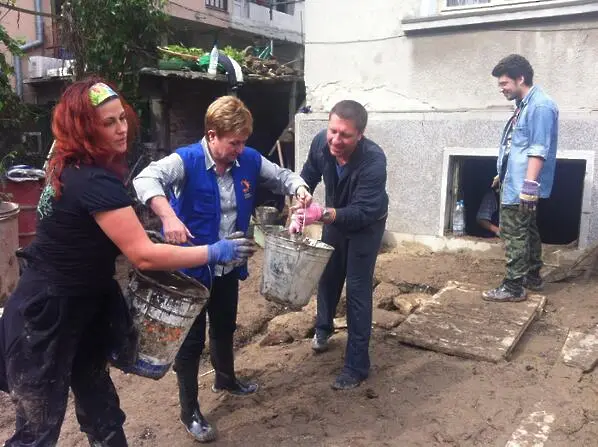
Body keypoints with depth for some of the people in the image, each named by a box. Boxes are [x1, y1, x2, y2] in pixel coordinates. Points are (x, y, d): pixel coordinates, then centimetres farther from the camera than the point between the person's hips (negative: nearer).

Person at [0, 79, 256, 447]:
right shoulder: (94, 181, -27)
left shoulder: (72, 167, 4)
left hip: (78, 310, 9)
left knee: (101, 410, 20)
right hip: (46, 318, -9)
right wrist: (215, 252, -22)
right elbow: (144, 255, -30)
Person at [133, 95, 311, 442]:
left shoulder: (249, 161, -4)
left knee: (225, 327, 26)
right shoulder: (186, 161, -22)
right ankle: (190, 412, 27)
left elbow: (282, 176, 8)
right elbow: (145, 179, -37)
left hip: (229, 265, 6)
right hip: (192, 267, -6)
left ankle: (226, 379, 54)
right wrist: (168, 216, -54)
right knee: (192, 339, 7)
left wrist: (299, 189, -15)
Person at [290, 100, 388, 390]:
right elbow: (307, 179, -7)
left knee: (358, 290, -5)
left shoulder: (374, 161, -38)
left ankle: (357, 366, 7)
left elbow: (361, 213, -39)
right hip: (335, 218, 5)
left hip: (366, 225, -5)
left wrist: (322, 214, -53)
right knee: (327, 277, 19)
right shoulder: (321, 142, -24)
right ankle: (323, 329, 47)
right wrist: (299, 213, -20)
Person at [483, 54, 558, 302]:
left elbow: (538, 150, -23)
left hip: (521, 187, -10)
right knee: (527, 232, 17)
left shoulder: (540, 106, -17)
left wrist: (529, 186, -26)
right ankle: (532, 277, 29)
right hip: (515, 183, 10)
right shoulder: (525, 105, 15)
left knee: (514, 235, -5)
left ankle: (513, 287, 3)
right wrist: (503, 175, 27)